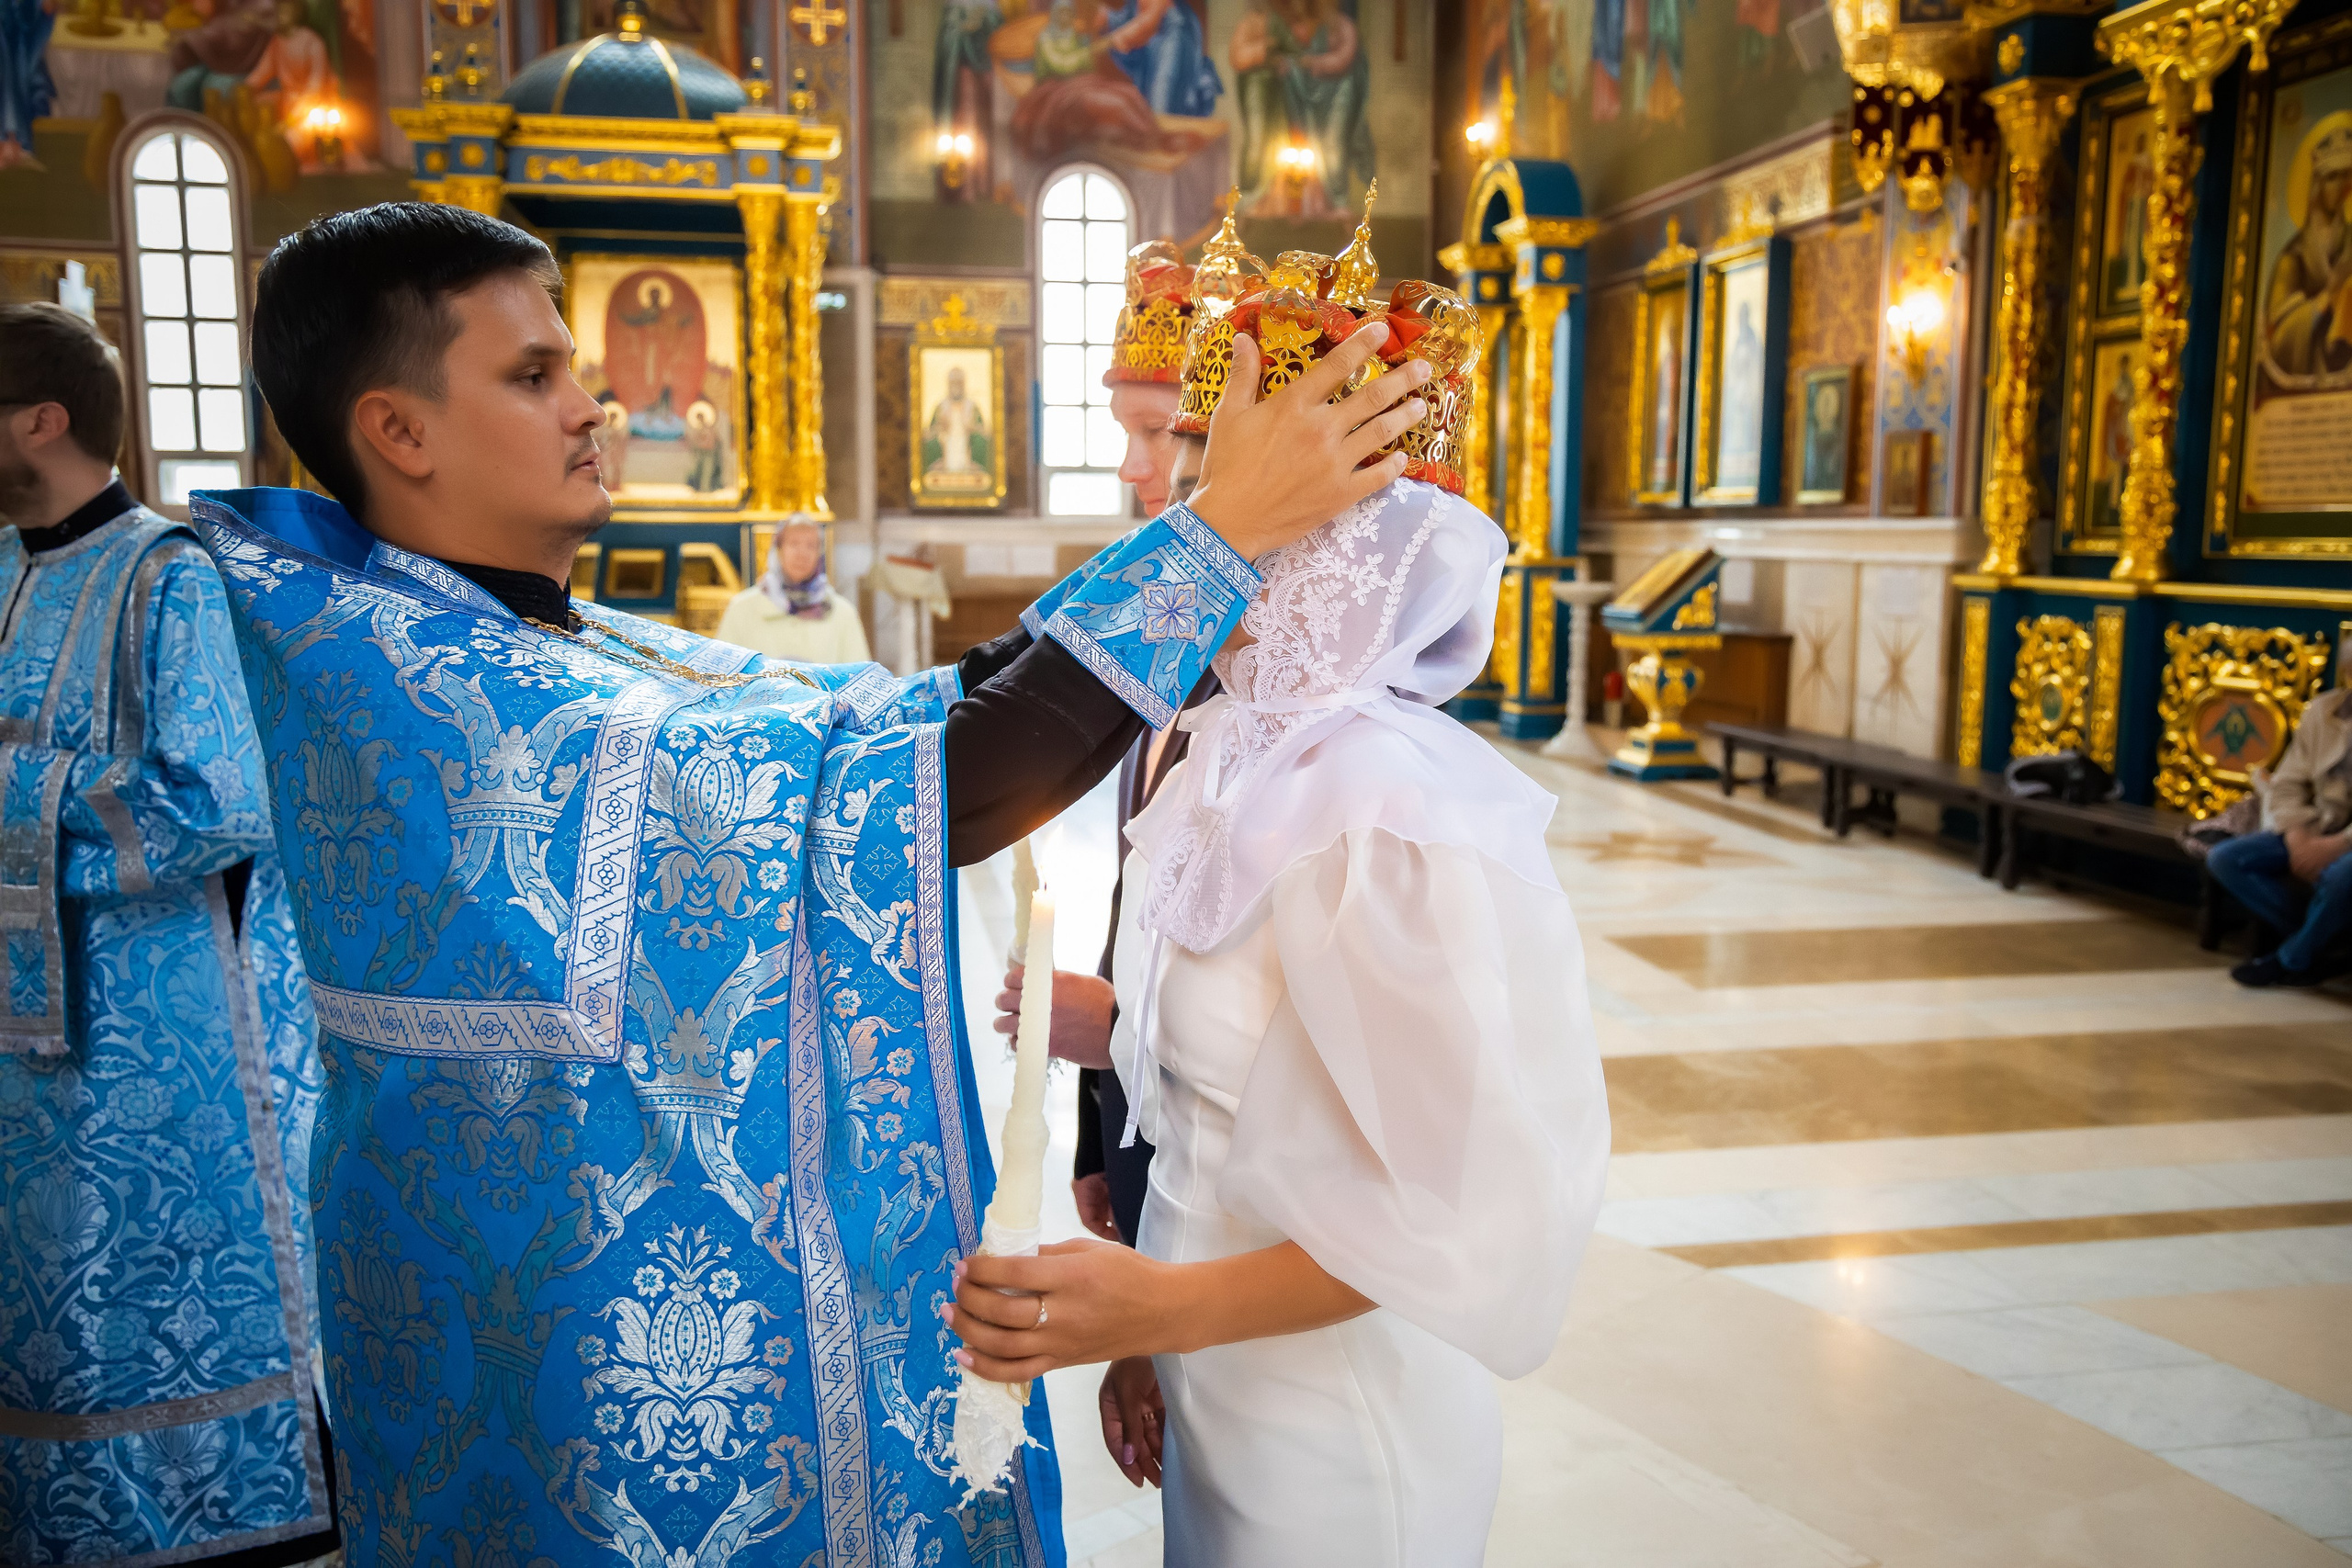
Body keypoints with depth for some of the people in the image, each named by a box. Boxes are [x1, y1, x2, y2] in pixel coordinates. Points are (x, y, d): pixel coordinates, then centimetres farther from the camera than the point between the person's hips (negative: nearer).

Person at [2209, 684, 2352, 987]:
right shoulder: (2322, 710, 5)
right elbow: (2287, 785, 5)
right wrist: (2297, 836, -13)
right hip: (2319, 834, 6)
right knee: (2224, 858, -13)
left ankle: (2291, 961, -10)